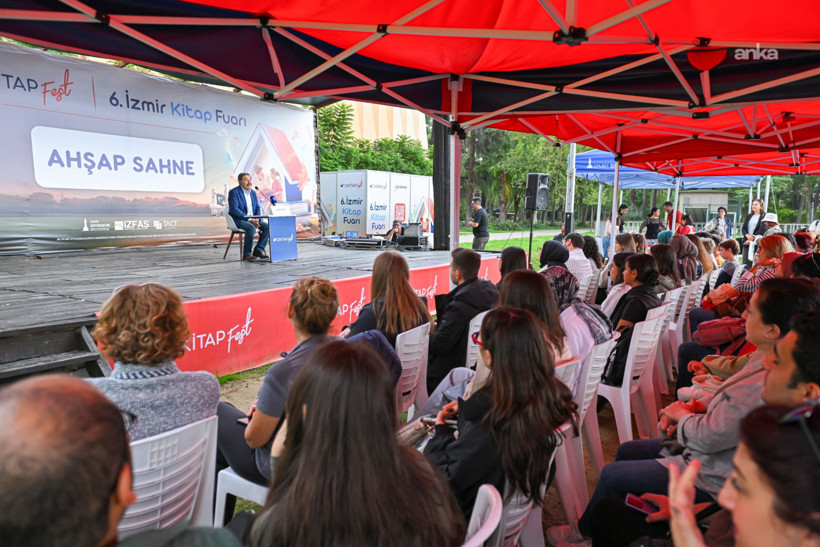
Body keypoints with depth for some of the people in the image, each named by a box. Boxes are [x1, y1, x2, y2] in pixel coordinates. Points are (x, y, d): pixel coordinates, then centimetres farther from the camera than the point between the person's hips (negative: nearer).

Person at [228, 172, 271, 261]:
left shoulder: (253, 192, 14)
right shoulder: (234, 192, -8)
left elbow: (257, 208, 15)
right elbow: (234, 209, -18)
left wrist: (256, 219, -6)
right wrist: (249, 219, -24)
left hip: (252, 220, 7)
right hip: (238, 220, -7)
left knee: (267, 226, -15)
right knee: (251, 228, -34)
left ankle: (258, 250, -8)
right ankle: (247, 254, -22)